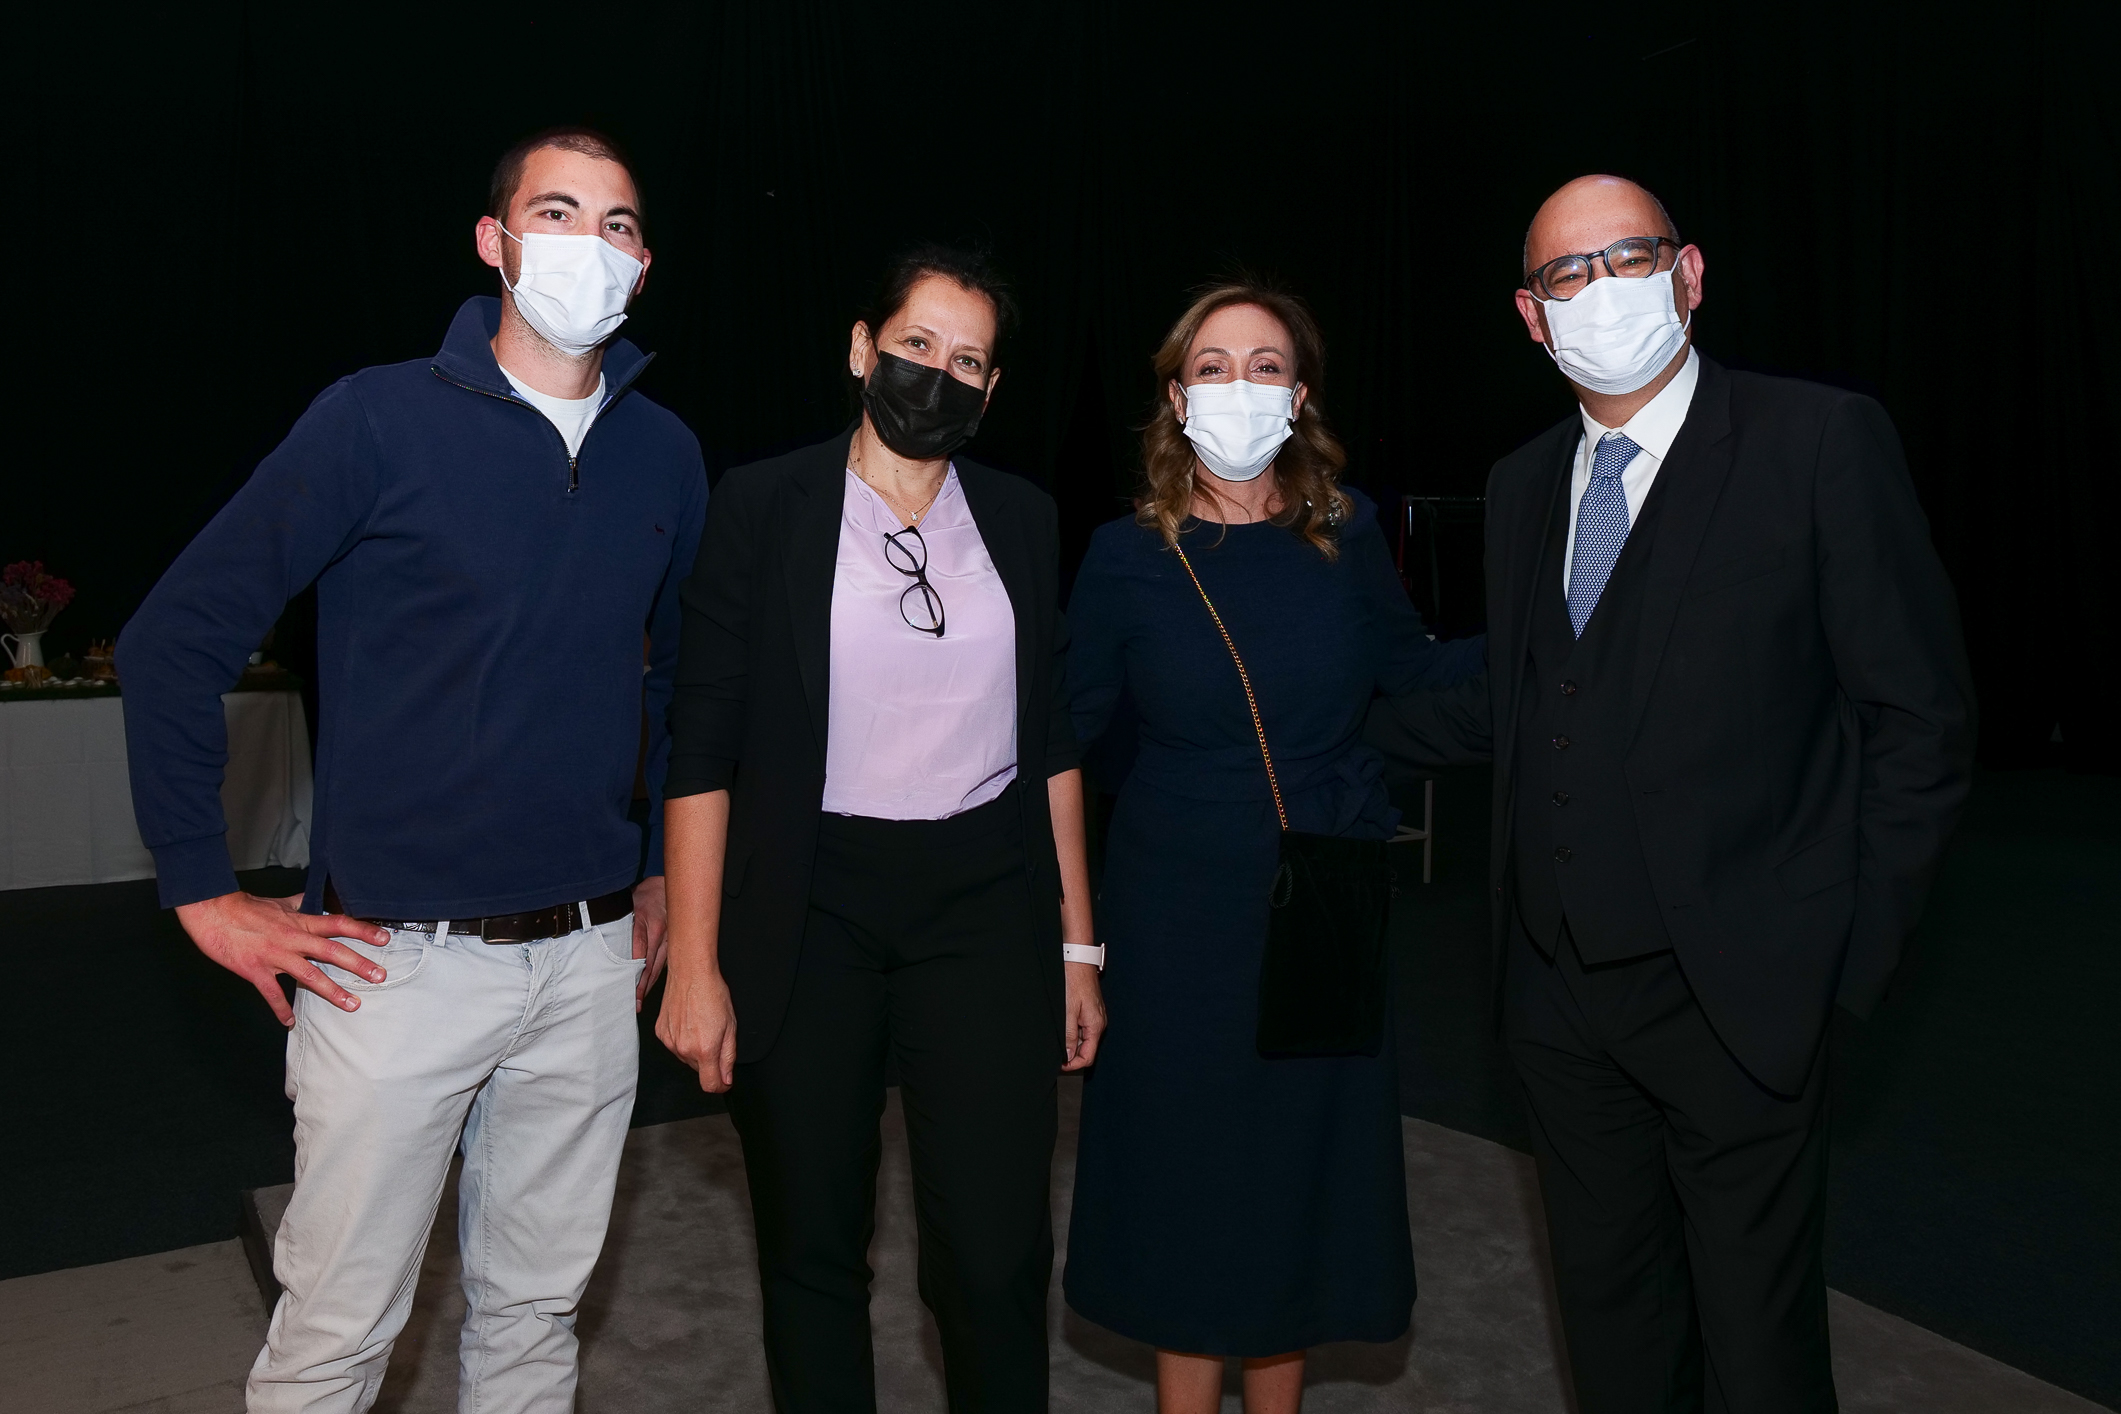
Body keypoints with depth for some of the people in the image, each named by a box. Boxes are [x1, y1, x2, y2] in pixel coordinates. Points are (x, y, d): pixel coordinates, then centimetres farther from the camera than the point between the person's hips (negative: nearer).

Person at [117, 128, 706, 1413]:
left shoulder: (666, 455, 5)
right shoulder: (381, 420, -8)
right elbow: (174, 642, -4)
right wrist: (204, 892, -4)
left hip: (589, 960, 4)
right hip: (399, 959, -3)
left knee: (537, 1310, 17)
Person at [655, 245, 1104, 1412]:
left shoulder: (1021, 519, 7)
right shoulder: (763, 506, -3)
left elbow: (1052, 741, 10)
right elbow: (703, 746, -4)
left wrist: (1078, 943, 8)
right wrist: (695, 962, -8)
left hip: (986, 901, 2)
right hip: (811, 907, -2)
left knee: (997, 1254, 1)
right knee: (813, 1248, 11)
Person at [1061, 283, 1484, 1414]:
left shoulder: (1347, 532, -3)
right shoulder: (1128, 556, -7)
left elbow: (1411, 668, 10)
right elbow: (1064, 725, -1)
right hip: (1180, 908, -2)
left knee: (1306, 1160, 14)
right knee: (1188, 1164, 10)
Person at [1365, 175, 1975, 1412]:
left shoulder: (1824, 442, -8)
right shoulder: (1525, 483, 9)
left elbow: (1921, 716, -8)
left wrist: (1850, 954, -9)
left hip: (1735, 995, -5)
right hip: (1560, 991, 5)